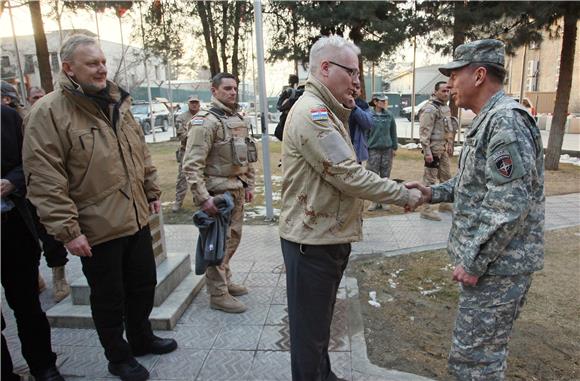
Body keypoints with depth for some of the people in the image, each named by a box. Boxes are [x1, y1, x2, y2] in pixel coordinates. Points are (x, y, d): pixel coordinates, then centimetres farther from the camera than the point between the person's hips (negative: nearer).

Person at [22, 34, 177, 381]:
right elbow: (45, 180, -17)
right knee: (109, 298, 12)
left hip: (137, 219, 7)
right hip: (97, 229, -6)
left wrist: (152, 191, 15)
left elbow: (141, 152, 17)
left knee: (144, 285, 21)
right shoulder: (49, 112, -13)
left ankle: (141, 338, 45)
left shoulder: (118, 102, 9)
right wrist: (67, 230, -18)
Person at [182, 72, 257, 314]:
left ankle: (225, 280, 35)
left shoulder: (241, 120, 12)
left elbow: (249, 156, 21)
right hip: (217, 192, -8)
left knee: (233, 238, 17)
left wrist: (249, 185, 16)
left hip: (237, 191, 8)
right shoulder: (206, 121, -13)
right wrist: (203, 198, -23)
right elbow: (192, 164, -19)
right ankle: (218, 294, 13)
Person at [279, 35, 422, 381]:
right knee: (310, 329, 7)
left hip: (328, 236, 11)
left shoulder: (327, 113, 16)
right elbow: (350, 176, -24)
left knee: (320, 321, 25)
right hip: (313, 241, -11)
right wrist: (405, 195, -14)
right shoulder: (312, 113, -19)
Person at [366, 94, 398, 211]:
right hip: (373, 149, -2)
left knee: (385, 175, 7)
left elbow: (393, 132, 8)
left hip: (387, 149, 2)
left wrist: (394, 147, 5)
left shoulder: (389, 115, 3)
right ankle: (374, 200, 13)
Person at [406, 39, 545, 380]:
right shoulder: (490, 120, 14)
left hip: (498, 263, -10)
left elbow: (508, 204, -25)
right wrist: (435, 193, 7)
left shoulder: (507, 121, -19)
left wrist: (473, 262, -20)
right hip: (487, 260, 10)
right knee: (486, 349, 23)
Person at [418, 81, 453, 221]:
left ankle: (444, 204, 33)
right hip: (433, 150, -10)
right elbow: (424, 132, -21)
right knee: (430, 180, -4)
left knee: (446, 177, 18)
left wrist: (447, 144, 19)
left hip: (443, 149, 10)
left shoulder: (446, 107, 14)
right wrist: (427, 152, -24)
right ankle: (426, 209, 4)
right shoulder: (430, 108, -16)